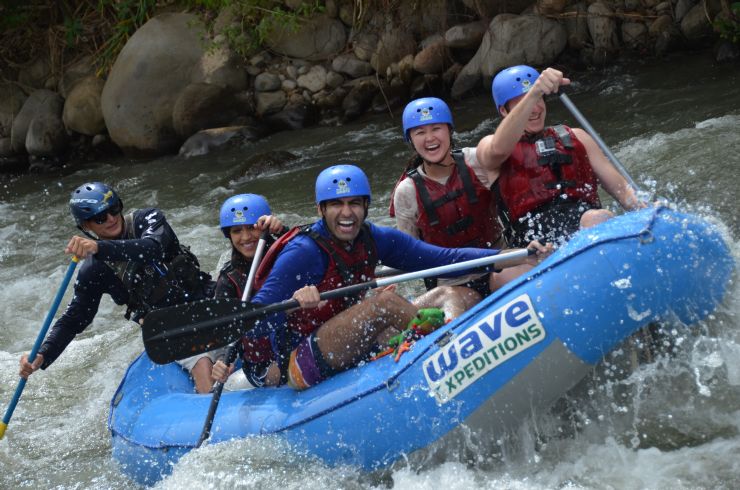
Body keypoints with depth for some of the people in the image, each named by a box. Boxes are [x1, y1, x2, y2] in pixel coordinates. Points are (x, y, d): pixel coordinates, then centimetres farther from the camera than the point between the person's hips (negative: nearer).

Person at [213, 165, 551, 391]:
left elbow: (441, 258, -2)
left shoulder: (376, 241, 4)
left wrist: (517, 256, -12)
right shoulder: (304, 252, -15)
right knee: (385, 300, -28)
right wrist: (294, 302, -41)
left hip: (354, 360, 8)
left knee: (448, 295, -4)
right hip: (302, 369, -8)